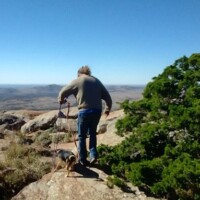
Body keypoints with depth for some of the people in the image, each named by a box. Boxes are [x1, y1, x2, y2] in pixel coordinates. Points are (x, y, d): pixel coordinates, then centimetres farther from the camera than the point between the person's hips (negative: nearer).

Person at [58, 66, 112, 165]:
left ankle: (82, 159, 17)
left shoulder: (78, 80, 4)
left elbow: (63, 92, 6)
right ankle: (93, 155, 17)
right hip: (97, 111, 4)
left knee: (82, 136, 11)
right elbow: (107, 96, 14)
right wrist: (108, 108, 28)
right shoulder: (96, 81, 16)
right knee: (92, 133, 23)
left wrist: (61, 100, 27)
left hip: (84, 111, -4)